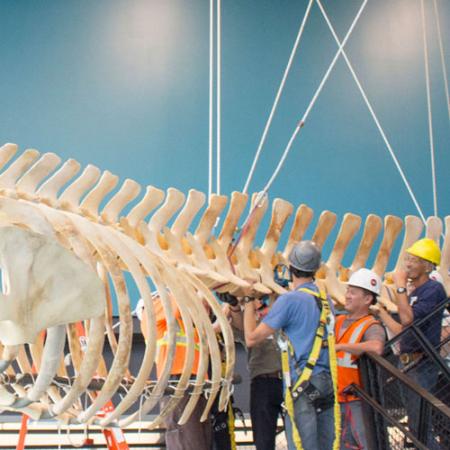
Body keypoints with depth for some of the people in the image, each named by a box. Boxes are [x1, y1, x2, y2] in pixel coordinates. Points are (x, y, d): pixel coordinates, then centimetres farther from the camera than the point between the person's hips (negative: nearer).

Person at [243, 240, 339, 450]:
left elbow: (251, 338, -7)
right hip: (328, 385, 7)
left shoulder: (289, 300, -9)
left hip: (303, 387, -7)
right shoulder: (326, 299, 12)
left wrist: (248, 300, 5)